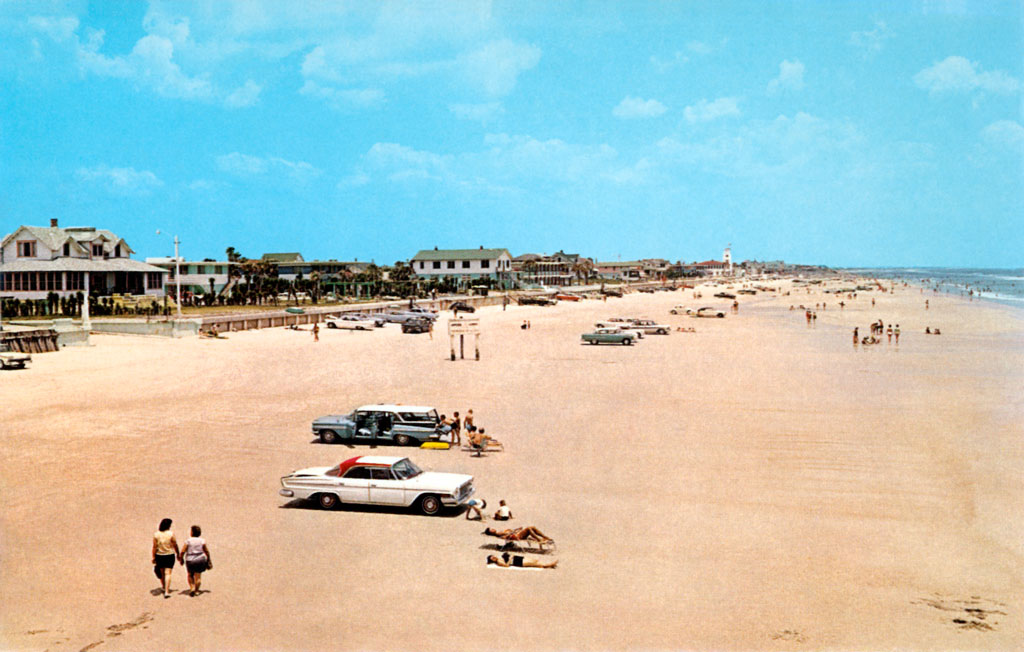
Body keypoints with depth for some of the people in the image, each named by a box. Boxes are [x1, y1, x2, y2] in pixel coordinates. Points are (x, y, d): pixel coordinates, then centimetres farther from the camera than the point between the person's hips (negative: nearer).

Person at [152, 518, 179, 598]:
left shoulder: (156, 534, -5)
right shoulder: (171, 534, -10)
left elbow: (154, 547, -5)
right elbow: (175, 545, -4)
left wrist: (153, 557, 1)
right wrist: (177, 554, 9)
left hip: (159, 556, 2)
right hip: (170, 555, -2)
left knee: (162, 573, 19)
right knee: (168, 573, -2)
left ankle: (164, 588, 36)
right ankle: (167, 591, -9)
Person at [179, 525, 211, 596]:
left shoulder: (188, 540, -10)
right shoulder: (202, 540, -4)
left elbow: (182, 551, -10)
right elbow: (206, 551, 3)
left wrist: (181, 558, 7)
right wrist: (208, 559, 17)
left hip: (190, 560, -1)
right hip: (200, 560, 1)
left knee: (190, 575, 20)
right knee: (198, 576, 9)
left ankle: (192, 587, 9)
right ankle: (196, 590, 13)